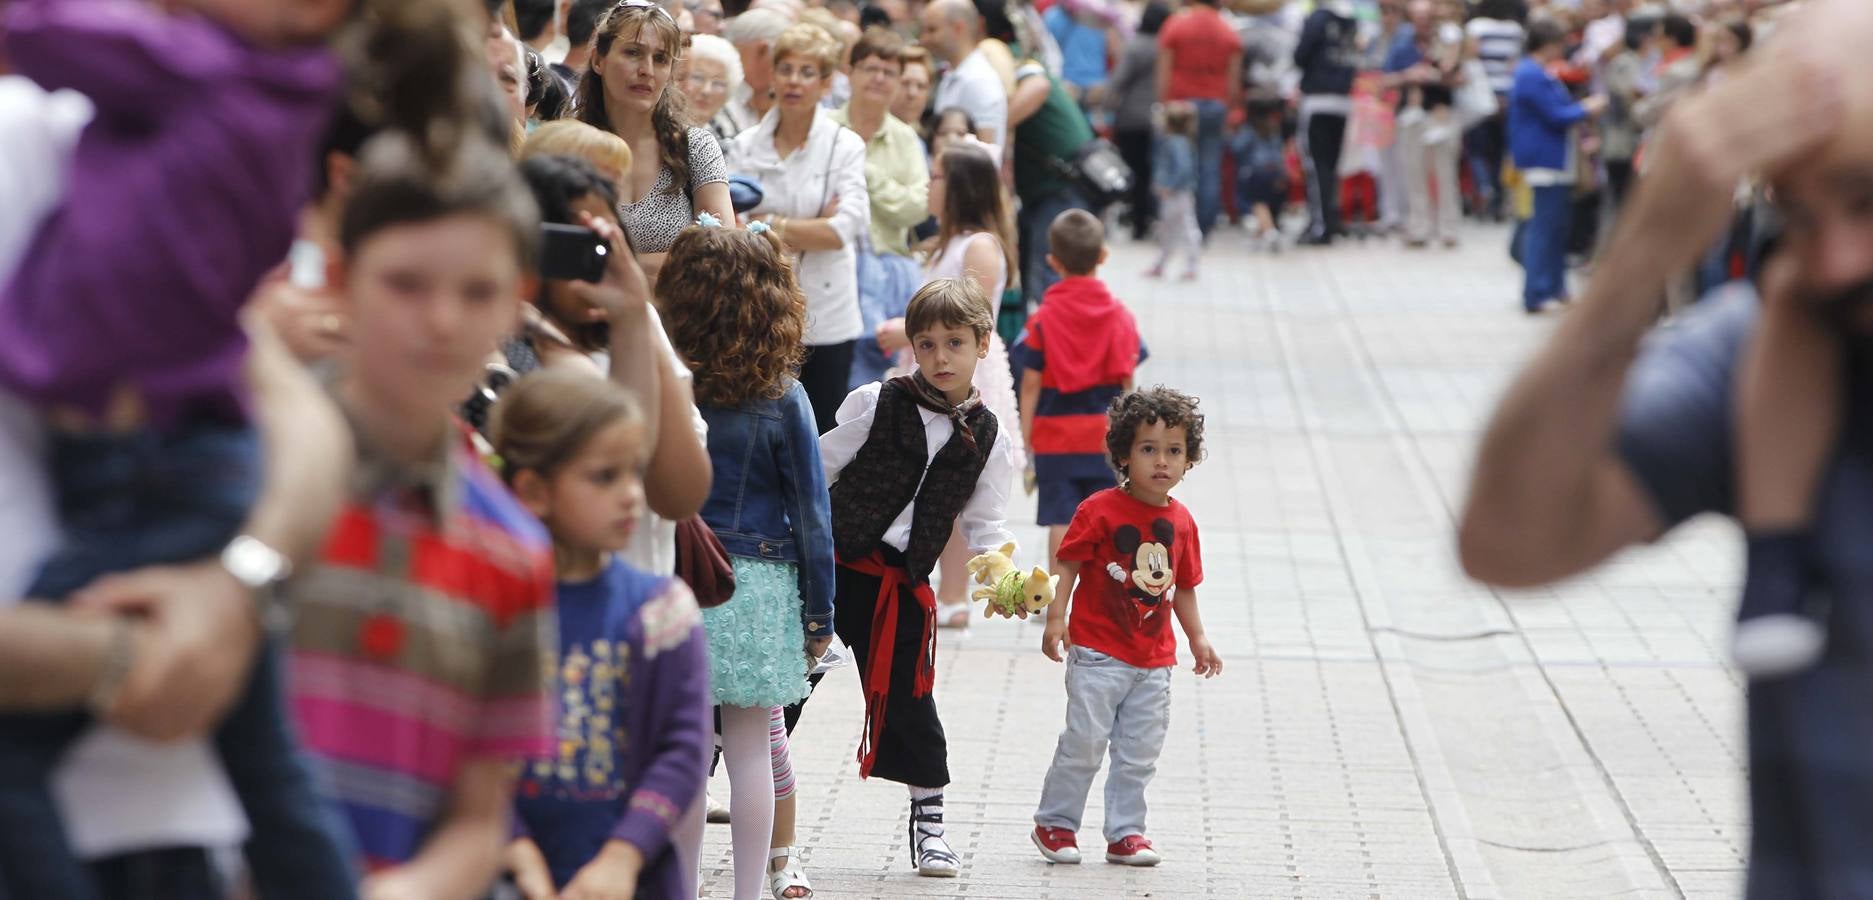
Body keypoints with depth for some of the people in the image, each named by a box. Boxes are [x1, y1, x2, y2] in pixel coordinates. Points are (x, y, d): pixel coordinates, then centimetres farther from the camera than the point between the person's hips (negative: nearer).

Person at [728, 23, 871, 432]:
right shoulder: (744, 146, 5)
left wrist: (770, 225, -8)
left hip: (825, 318, -1)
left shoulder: (844, 146, 0)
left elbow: (846, 229, -12)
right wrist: (813, 229, -11)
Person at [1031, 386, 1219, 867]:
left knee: (1140, 752, 8)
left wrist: (1197, 638, 14)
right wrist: (1056, 618, -17)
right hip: (1099, 653, -5)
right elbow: (1069, 565, -9)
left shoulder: (1181, 522, 6)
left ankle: (1126, 832, 18)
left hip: (1154, 661, 5)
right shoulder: (1100, 510, -10)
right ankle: (1055, 823, 11)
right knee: (1084, 742, -4)